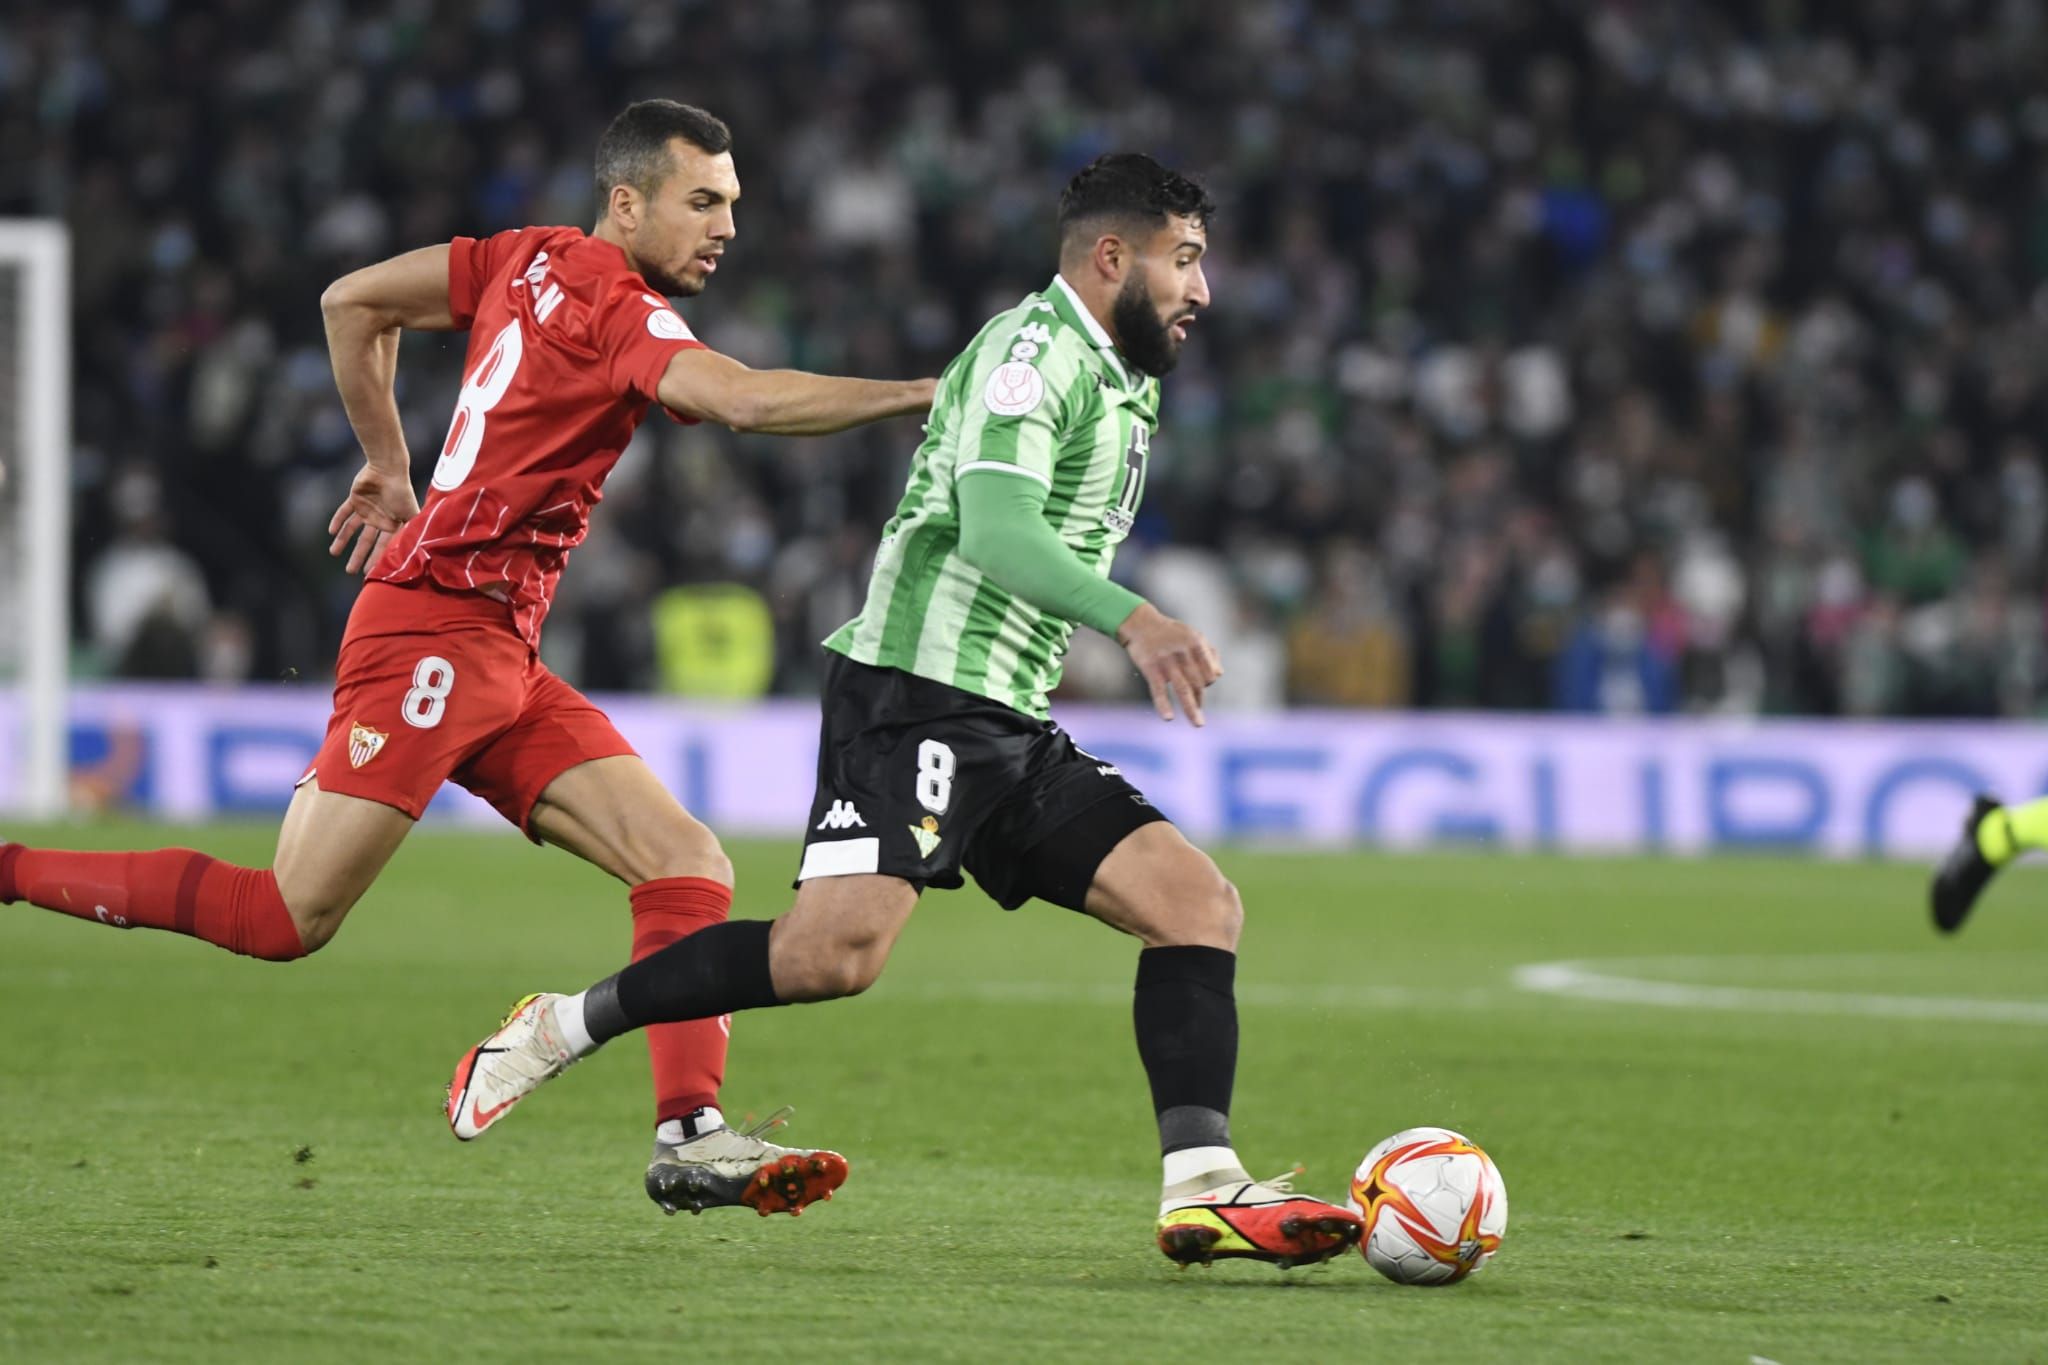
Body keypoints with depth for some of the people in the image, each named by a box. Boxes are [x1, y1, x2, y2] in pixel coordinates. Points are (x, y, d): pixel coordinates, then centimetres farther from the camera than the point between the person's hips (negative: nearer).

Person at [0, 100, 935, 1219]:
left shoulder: (534, 261, 13)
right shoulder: (617, 313, -13)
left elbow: (352, 302, 21)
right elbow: (745, 400, -30)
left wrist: (388, 465, 28)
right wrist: (918, 394, -28)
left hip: (503, 662, 10)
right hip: (436, 631, -10)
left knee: (689, 866, -1)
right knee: (287, 918, -9)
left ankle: (690, 1138, -11)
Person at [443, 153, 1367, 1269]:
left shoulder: (1120, 383, 23)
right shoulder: (1035, 349, -8)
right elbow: (993, 531, -24)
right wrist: (1132, 621, -35)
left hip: (1007, 724, 10)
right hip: (915, 691, -10)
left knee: (1198, 903, -5)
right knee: (837, 949, -24)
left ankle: (1202, 1193, -13)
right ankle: (560, 1028, -6)